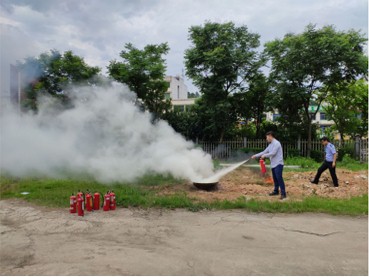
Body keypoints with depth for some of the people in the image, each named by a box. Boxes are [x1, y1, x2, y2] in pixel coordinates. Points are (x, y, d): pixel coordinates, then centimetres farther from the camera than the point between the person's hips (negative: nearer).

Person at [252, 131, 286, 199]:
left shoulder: (276, 143, -12)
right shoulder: (270, 145, 16)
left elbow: (273, 153, -19)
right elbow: (264, 152, 21)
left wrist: (264, 155, -8)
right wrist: (256, 156, 17)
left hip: (278, 164, -9)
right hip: (273, 164, 9)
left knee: (279, 178, -10)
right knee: (275, 178, 14)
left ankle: (283, 193, -8)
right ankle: (276, 191, 24)